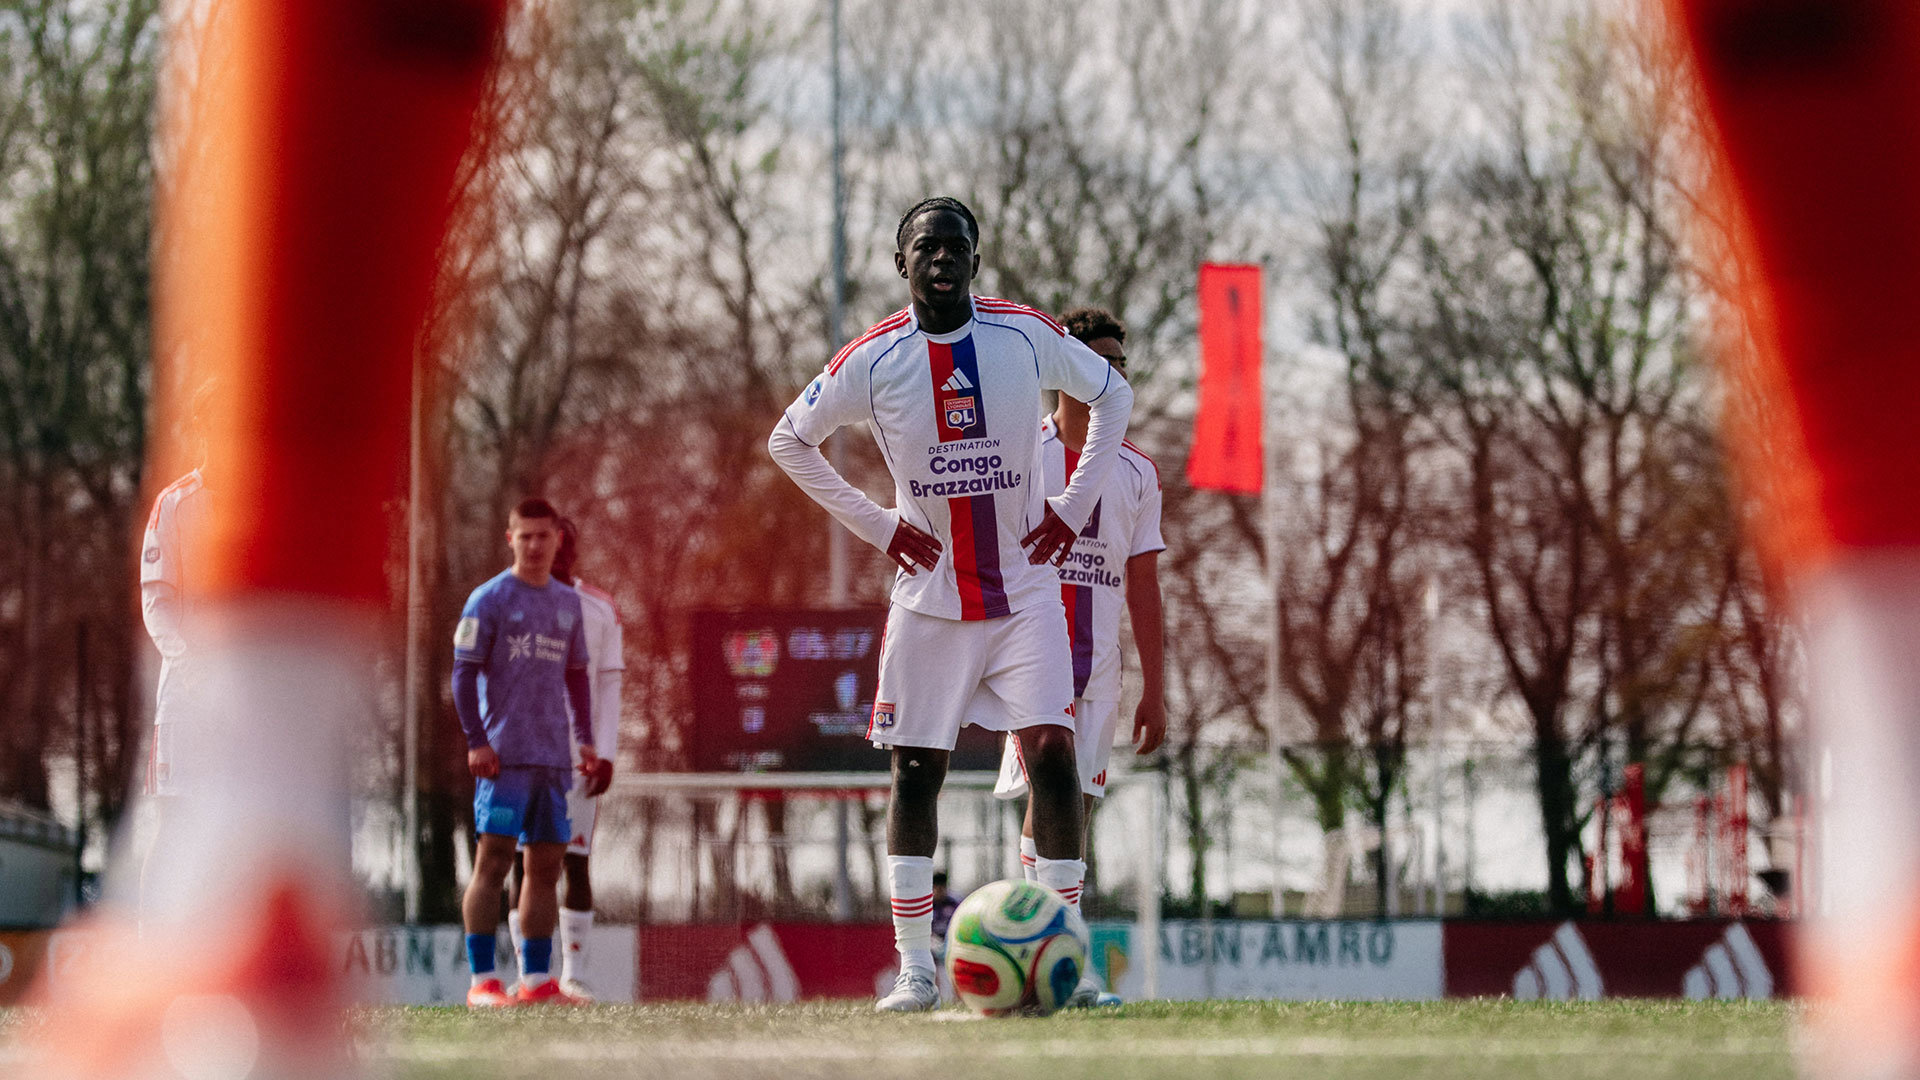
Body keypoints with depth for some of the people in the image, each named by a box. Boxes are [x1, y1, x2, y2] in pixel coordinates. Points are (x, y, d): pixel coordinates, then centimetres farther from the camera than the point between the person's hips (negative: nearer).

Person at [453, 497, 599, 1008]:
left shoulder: (568, 603, 16)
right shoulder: (489, 599, -2)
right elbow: (463, 673, -5)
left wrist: (585, 740, 14)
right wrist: (476, 741, -13)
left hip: (553, 757, 6)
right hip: (505, 755, -6)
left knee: (546, 864, 5)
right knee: (493, 859, -9)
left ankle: (536, 980, 9)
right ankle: (482, 980, -9)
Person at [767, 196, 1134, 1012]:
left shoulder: (1027, 337, -5)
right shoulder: (873, 360, -6)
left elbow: (1112, 395, 12)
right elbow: (788, 439, 8)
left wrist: (1074, 506, 3)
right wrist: (873, 524, 0)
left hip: (1024, 588, 0)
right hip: (930, 598, 0)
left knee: (1052, 754, -12)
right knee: (915, 773, -1)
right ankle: (914, 970, 4)